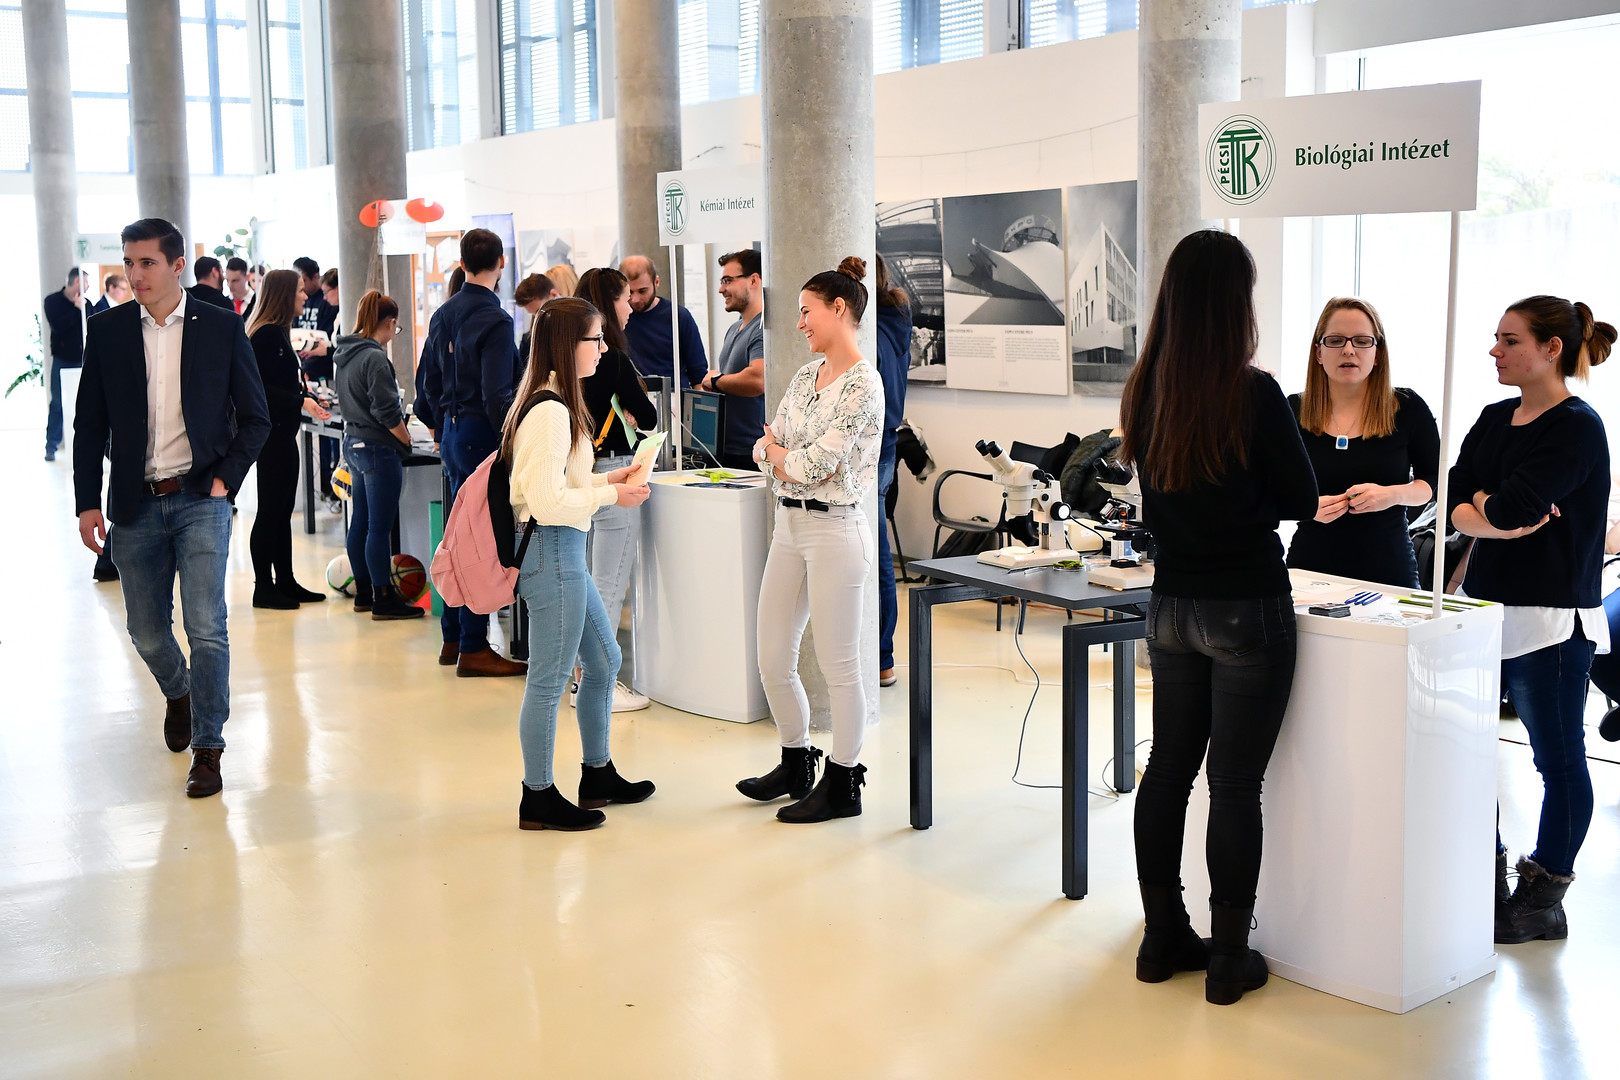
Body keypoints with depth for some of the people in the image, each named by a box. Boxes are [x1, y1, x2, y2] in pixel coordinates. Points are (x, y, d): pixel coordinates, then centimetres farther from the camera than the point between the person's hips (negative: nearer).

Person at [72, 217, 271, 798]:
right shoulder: (107, 331, 4)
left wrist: (227, 478, -7)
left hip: (200, 499, -2)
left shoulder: (222, 328, -1)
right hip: (137, 505, 3)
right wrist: (87, 503, 1)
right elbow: (90, 425, 7)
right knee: (146, 630, 11)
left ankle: (207, 749, 4)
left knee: (206, 629, -9)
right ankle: (178, 693, 43)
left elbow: (255, 417, 5)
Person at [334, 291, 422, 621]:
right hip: (379, 448, -10)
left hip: (353, 443, 10)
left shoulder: (346, 355, 10)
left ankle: (363, 592, 23)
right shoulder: (375, 358, -18)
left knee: (360, 521, 15)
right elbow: (386, 411, -20)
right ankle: (383, 599, 0)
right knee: (380, 526, -5)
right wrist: (407, 440, -8)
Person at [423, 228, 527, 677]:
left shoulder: (443, 315, 11)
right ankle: (473, 648, 0)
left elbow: (431, 383, 17)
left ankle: (453, 638, 23)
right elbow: (497, 395, -21)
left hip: (453, 434, 9)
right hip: (481, 435, -9)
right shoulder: (494, 320, -16)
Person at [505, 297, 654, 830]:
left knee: (604, 661, 19)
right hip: (552, 551, -11)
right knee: (549, 680, 0)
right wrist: (610, 496, -14)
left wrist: (606, 479, 9)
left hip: (564, 551, 11)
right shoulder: (550, 411, -20)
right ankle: (538, 798, 13)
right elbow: (548, 500, -24)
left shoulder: (555, 402, 13)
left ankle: (598, 775, 33)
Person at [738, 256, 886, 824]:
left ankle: (842, 786, 16)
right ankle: (797, 764, 32)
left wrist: (780, 452, 0)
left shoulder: (862, 384, -15)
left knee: (839, 665, 2)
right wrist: (784, 455, -10)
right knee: (773, 660, 13)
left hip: (835, 528, -9)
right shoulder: (807, 374, 12)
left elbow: (816, 463, -19)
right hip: (789, 523, 9)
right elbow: (765, 445, 11)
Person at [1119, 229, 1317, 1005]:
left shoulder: (1144, 391, 1)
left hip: (1172, 604, 6)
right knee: (1235, 784, 2)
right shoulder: (1254, 394, -16)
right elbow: (1302, 500, -5)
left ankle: (1162, 938, 24)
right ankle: (1228, 959, 12)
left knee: (1168, 769, 14)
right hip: (1246, 608, -6)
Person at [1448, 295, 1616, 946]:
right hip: (1485, 605, 8)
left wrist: (1485, 503, -3)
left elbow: (1508, 510, -22)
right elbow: (1454, 505, 2)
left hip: (1550, 617, -8)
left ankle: (1541, 903, 17)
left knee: (1559, 759, 5)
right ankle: (1489, 886, 23)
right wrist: (1500, 520, -14)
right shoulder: (1494, 420, 12)